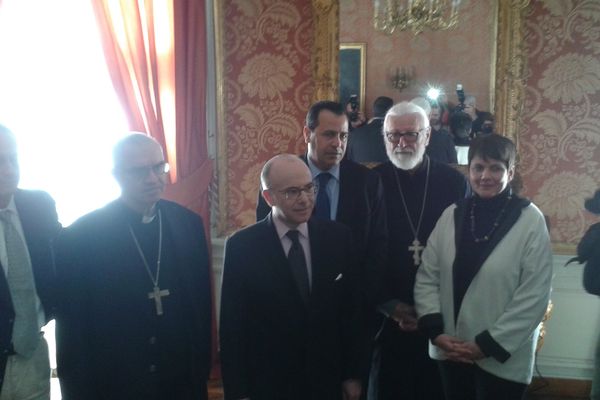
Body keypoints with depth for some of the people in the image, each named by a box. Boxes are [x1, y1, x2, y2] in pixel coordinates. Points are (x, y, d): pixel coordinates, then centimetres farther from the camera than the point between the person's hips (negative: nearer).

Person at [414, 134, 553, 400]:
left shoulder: (531, 220, -8)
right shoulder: (452, 215, 1)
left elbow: (534, 295, -11)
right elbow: (426, 277, 2)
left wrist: (489, 344, -12)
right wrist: (436, 332, -9)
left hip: (501, 359, -3)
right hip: (450, 352, 3)